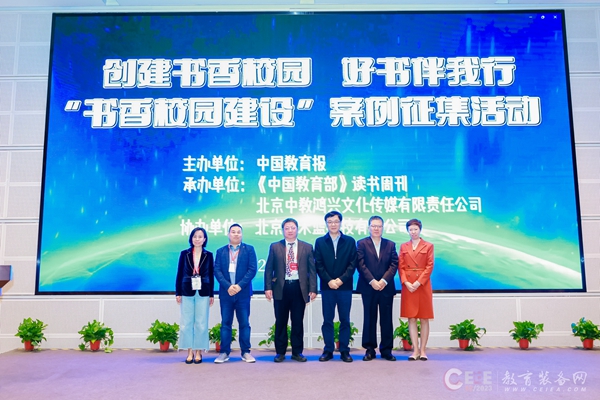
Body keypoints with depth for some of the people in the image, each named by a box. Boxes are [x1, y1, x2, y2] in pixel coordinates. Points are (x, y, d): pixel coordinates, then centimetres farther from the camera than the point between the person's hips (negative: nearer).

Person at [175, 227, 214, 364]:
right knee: (186, 323, 2)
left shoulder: (208, 255, 4)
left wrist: (212, 294, 3)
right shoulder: (184, 254, 4)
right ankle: (190, 352, 13)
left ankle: (198, 352, 12)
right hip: (187, 292, 1)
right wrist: (178, 292, 1)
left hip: (203, 293, 0)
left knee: (201, 323, 2)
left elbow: (211, 275, 5)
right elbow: (179, 274, 5)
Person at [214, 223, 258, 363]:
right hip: (226, 292, 1)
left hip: (243, 292, -1)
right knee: (225, 323, 5)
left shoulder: (249, 249, 5)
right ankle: (224, 352, 11)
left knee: (244, 323, 3)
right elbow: (217, 270, 2)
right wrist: (228, 286, -12)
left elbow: (252, 269, -3)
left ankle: (246, 352, 10)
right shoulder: (221, 251, 11)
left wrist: (240, 285, -13)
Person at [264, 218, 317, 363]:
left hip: (299, 288, 0)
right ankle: (280, 352, 18)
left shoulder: (307, 247, 6)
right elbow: (269, 269, 4)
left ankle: (297, 352, 17)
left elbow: (312, 270, 4)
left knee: (298, 322, 6)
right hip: (281, 288, 0)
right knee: (281, 322, 7)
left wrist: (313, 289, -4)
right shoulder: (275, 247, 6)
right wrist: (268, 287, -5)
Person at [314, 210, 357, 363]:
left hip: (345, 286, 0)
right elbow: (318, 265, 1)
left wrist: (341, 279, -12)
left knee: (345, 320, 5)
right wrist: (329, 281, -10)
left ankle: (344, 350, 13)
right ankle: (328, 350, 13)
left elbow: (352, 264, -1)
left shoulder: (350, 241, 6)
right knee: (327, 320, 5)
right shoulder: (320, 242, 7)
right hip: (327, 286, 0)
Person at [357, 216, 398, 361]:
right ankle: (370, 349, 13)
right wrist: (372, 281, -14)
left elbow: (394, 264, 1)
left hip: (386, 288, 2)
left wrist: (384, 280, -12)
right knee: (369, 319, 5)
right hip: (368, 288, -2)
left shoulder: (390, 244, 11)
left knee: (386, 320, 5)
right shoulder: (362, 244, 4)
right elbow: (361, 265, -5)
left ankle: (386, 350, 14)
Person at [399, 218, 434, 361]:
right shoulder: (403, 246, 10)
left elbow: (429, 266, -3)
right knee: (411, 318, 1)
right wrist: (406, 282, -10)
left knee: (424, 318, 2)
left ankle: (422, 350, 9)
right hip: (407, 285, 2)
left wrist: (418, 282, -13)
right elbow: (401, 267, 5)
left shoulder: (428, 246, 3)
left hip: (423, 285, -2)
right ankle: (415, 350, 5)